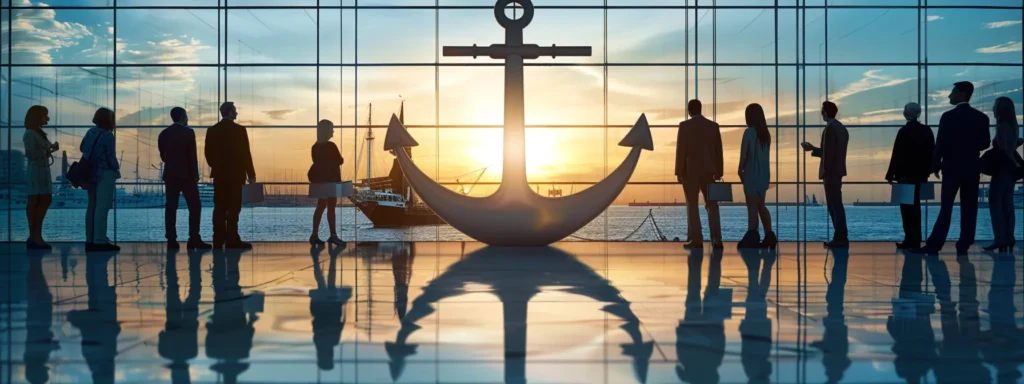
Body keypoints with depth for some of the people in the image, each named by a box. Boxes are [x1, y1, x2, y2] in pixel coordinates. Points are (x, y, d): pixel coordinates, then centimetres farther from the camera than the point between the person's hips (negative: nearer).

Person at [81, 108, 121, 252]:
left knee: (92, 206, 13)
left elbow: (82, 148, 12)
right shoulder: (107, 135, -14)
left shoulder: (90, 132, 8)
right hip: (105, 174, -8)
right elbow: (111, 157, -12)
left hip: (91, 173, 8)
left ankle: (90, 240, 16)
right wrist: (117, 169, 2)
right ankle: (100, 241, -8)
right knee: (102, 207, -7)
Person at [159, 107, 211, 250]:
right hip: (187, 175, -5)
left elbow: (163, 155, 10)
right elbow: (192, 155, -11)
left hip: (170, 175, 5)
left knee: (171, 208, 4)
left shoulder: (163, 134, 7)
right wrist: (195, 175, -7)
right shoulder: (188, 132, -8)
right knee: (195, 207, 0)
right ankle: (194, 239, -6)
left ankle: (171, 240, 0)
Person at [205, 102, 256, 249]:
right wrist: (251, 174, -4)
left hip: (219, 175, 5)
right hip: (235, 174, -5)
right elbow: (245, 153, -10)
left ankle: (219, 239, 5)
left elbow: (208, 153, 8)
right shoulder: (239, 130, -9)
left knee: (219, 208, 6)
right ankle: (232, 240, -7)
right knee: (233, 208, -5)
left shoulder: (212, 130, 6)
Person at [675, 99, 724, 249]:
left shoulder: (685, 125, -6)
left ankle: (696, 240, -2)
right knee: (712, 205, 7)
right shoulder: (713, 125, 5)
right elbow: (718, 150, 6)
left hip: (690, 170, -3)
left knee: (692, 206, 3)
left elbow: (681, 150, -9)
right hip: (708, 170, 3)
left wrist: (679, 172, -4)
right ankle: (716, 240, -3)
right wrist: (718, 171, 11)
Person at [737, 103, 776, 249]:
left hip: (752, 173, -7)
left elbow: (744, 153, -10)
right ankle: (769, 236, 12)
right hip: (764, 173, 7)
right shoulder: (765, 133, 8)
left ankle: (752, 238, -11)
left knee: (752, 207, -6)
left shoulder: (749, 132, -11)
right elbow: (764, 154, 8)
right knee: (760, 205, 14)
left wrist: (741, 170, 1)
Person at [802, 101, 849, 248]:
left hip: (831, 172, -10)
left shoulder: (830, 128, -15)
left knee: (835, 205, -6)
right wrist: (813, 149, 24)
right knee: (835, 205, 13)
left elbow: (829, 153, -20)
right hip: (837, 171, 10)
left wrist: (825, 173, -16)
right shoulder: (841, 127, 15)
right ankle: (841, 237, 15)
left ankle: (841, 238, -5)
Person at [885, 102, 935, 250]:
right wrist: (926, 170, 16)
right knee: (914, 206, 13)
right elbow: (931, 152, 8)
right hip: (920, 174, 6)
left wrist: (891, 174, -9)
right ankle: (914, 240, 16)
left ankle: (911, 240, -3)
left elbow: (897, 155, -13)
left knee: (907, 207, -1)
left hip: (906, 174, -6)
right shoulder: (927, 131, 4)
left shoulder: (904, 132, -12)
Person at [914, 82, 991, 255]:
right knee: (969, 208, 5)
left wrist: (935, 166, -2)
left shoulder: (948, 116, -9)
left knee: (946, 207, -1)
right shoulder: (981, 117, 4)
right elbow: (985, 143, 6)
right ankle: (963, 245, 3)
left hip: (952, 167, -3)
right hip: (972, 168, 3)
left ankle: (934, 245, -3)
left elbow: (941, 144, -10)